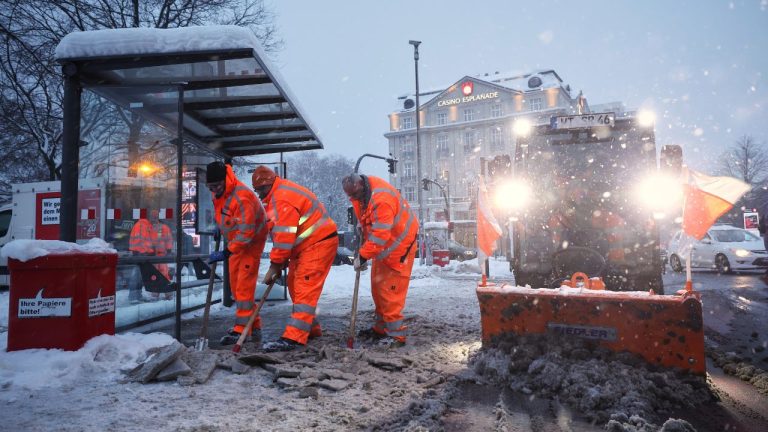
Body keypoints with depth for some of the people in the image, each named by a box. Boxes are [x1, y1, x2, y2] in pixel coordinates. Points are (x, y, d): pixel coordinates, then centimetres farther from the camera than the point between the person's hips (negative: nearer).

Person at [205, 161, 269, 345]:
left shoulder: (242, 197, -31)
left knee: (244, 285, -10)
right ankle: (254, 326, 19)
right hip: (235, 242, 9)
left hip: (251, 242, -9)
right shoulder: (218, 192, -3)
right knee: (235, 284, 11)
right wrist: (219, 228, 14)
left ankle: (242, 329, -4)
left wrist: (226, 253, -30)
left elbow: (246, 232, -31)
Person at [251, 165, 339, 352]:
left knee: (305, 289, -14)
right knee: (295, 286, 15)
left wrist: (275, 265, -16)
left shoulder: (283, 198, -19)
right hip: (306, 246, 11)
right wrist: (281, 260, 11)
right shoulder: (280, 194, 16)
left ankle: (293, 338, -16)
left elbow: (284, 236, -23)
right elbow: (282, 234, 17)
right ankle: (311, 328, 27)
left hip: (318, 244, -11)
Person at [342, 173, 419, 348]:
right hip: (384, 243, 10)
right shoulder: (360, 191, -4)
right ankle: (381, 328, 26)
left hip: (399, 243, -10)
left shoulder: (381, 200, -33)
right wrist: (362, 223, 9)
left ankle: (396, 333, -1)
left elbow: (379, 236, -32)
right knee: (377, 284, 14)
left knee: (390, 289, -10)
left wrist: (363, 256, -27)